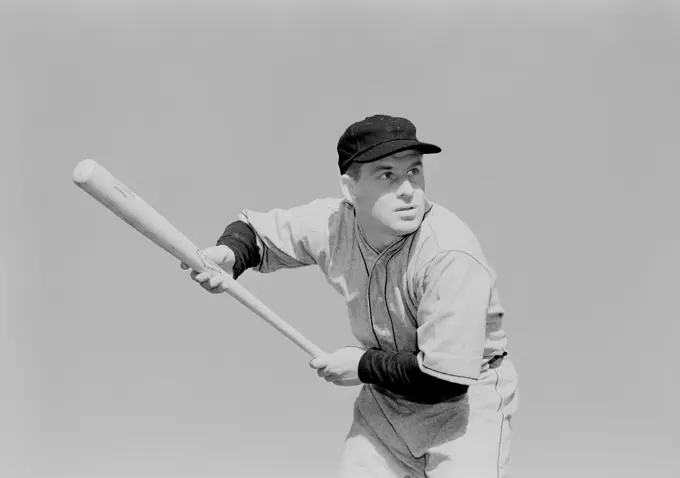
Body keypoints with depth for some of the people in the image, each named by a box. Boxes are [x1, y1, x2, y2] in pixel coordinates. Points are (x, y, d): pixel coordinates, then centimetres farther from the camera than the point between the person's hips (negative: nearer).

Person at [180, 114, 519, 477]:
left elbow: (444, 380, -29)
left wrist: (362, 366, -17)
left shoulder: (452, 257, -31)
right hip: (385, 399, 5)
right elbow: (254, 228, 5)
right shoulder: (330, 223, -14)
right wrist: (229, 254, -18)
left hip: (466, 400, -5)